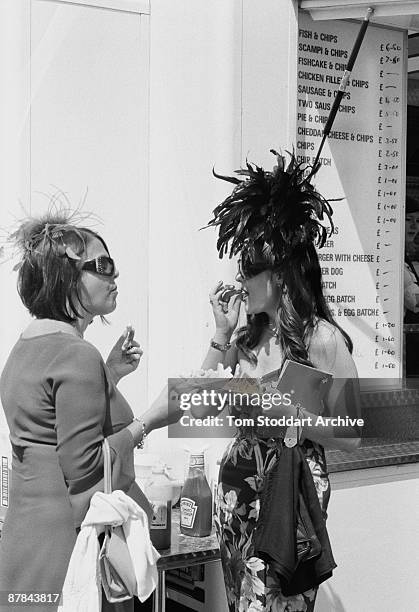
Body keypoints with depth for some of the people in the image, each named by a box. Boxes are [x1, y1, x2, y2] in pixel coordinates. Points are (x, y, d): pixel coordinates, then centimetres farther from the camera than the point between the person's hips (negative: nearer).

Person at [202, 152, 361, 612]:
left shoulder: (323, 339, -12)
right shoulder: (248, 336, 6)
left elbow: (351, 437, -9)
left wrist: (284, 410, -19)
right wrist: (221, 331, 2)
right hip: (237, 484, 6)